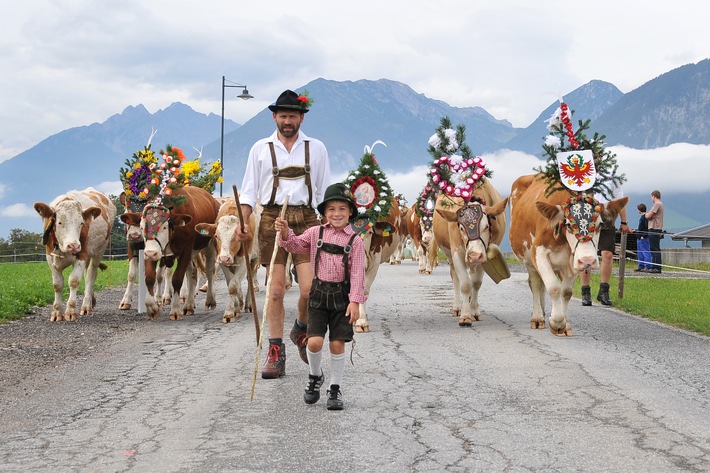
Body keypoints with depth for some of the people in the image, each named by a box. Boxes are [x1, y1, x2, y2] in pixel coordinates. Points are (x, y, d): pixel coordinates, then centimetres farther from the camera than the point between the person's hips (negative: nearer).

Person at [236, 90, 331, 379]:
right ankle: (276, 354, 7)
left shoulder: (316, 148, 11)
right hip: (272, 219, 0)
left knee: (310, 288, -10)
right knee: (275, 290, -1)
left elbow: (325, 192, 14)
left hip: (306, 219, 0)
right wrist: (242, 222, -4)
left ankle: (301, 330, 21)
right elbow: (249, 191, 10)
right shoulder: (261, 149, 9)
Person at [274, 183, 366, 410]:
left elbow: (357, 272, -6)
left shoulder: (355, 241, -3)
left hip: (342, 295, -1)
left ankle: (335, 388, 17)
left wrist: (355, 300, -13)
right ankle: (315, 376, 21)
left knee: (337, 343, 0)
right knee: (314, 341, -9)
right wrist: (285, 232, -16)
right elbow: (295, 245, 5)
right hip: (319, 292, 1)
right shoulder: (316, 233, 5)